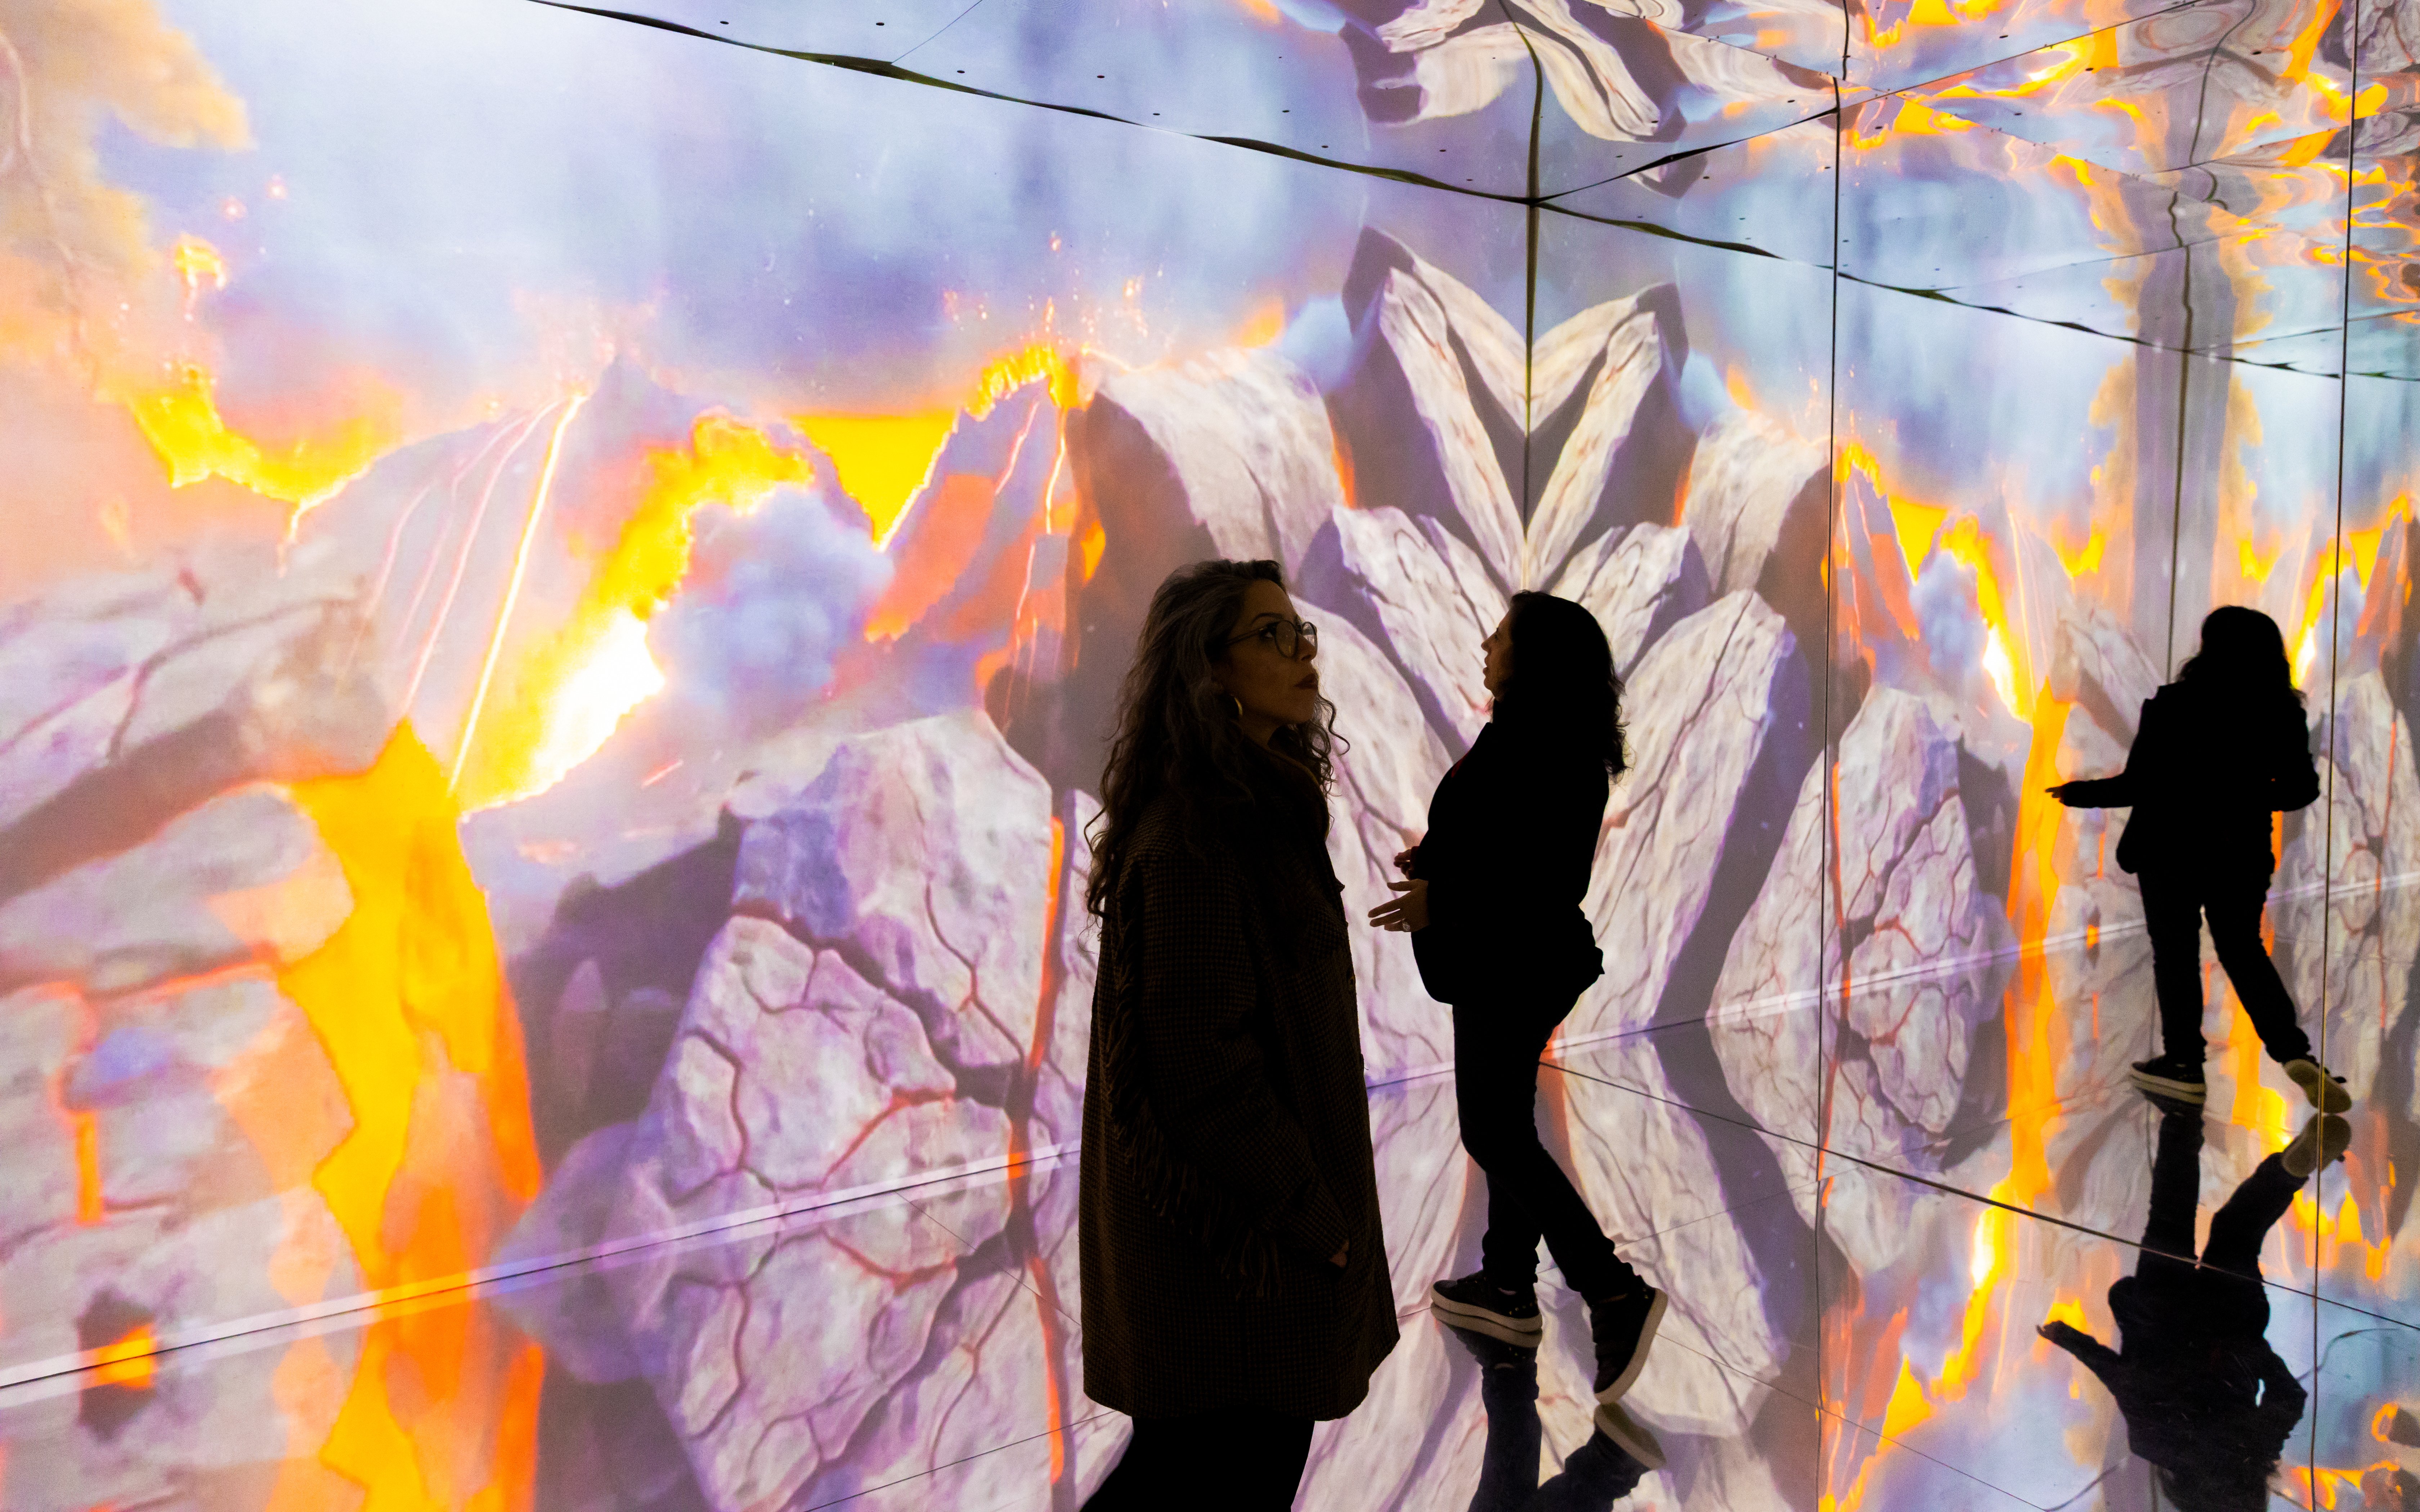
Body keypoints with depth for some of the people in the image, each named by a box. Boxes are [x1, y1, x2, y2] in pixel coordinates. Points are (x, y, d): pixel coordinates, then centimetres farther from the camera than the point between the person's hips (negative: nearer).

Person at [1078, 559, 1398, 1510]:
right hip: (1237, 1225, -9)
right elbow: (1200, 1057, -24)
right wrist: (1307, 1211, -17)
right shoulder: (1191, 838, -23)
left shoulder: (1259, 804, 8)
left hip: (1272, 1198, 10)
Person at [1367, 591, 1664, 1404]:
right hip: (1526, 962, 10)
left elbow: (1548, 880, -26)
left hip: (1512, 970, -10)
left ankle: (1616, 1292, 1)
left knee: (1496, 1134, -1)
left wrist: (1441, 902, -21)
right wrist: (1438, 857, 8)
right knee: (1507, 1125, 18)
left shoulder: (1527, 748, -23)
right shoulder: (1565, 746, 7)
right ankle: (1508, 1286, 29)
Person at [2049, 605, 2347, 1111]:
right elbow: (2301, 788, 4)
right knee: (2244, 952, 17)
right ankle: (2295, 1052, 4)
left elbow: (2137, 784, -15)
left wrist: (2084, 794, 1)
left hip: (2172, 849, -4)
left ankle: (2184, 1062, 15)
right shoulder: (2283, 714, -3)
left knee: (2176, 954, 9)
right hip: (2242, 855, 4)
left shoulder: (2171, 707, -17)